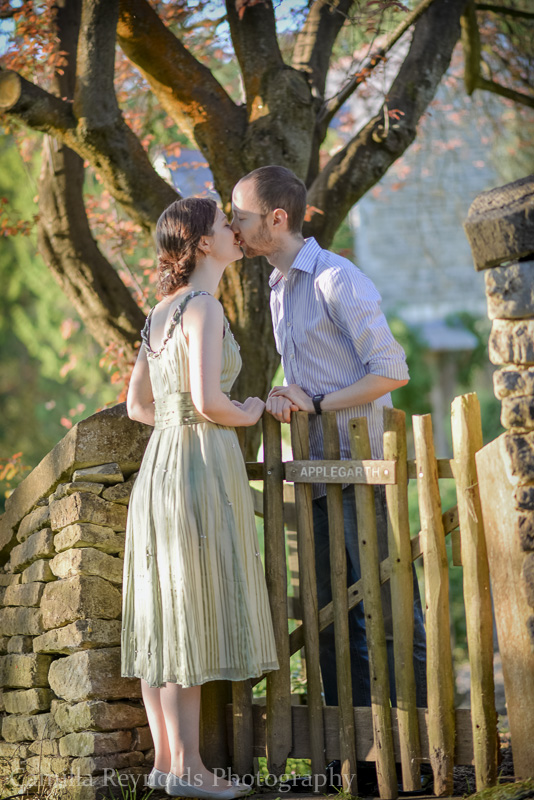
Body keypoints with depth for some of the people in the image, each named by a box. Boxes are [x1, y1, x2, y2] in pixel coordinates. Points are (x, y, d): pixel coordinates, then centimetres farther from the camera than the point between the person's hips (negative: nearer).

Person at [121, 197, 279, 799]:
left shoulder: (162, 312, 14)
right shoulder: (203, 308, -12)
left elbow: (137, 406, 18)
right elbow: (208, 401, -21)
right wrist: (248, 414, -1)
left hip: (161, 462, 9)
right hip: (202, 467, -9)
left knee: (161, 615, 8)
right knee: (196, 618, -6)